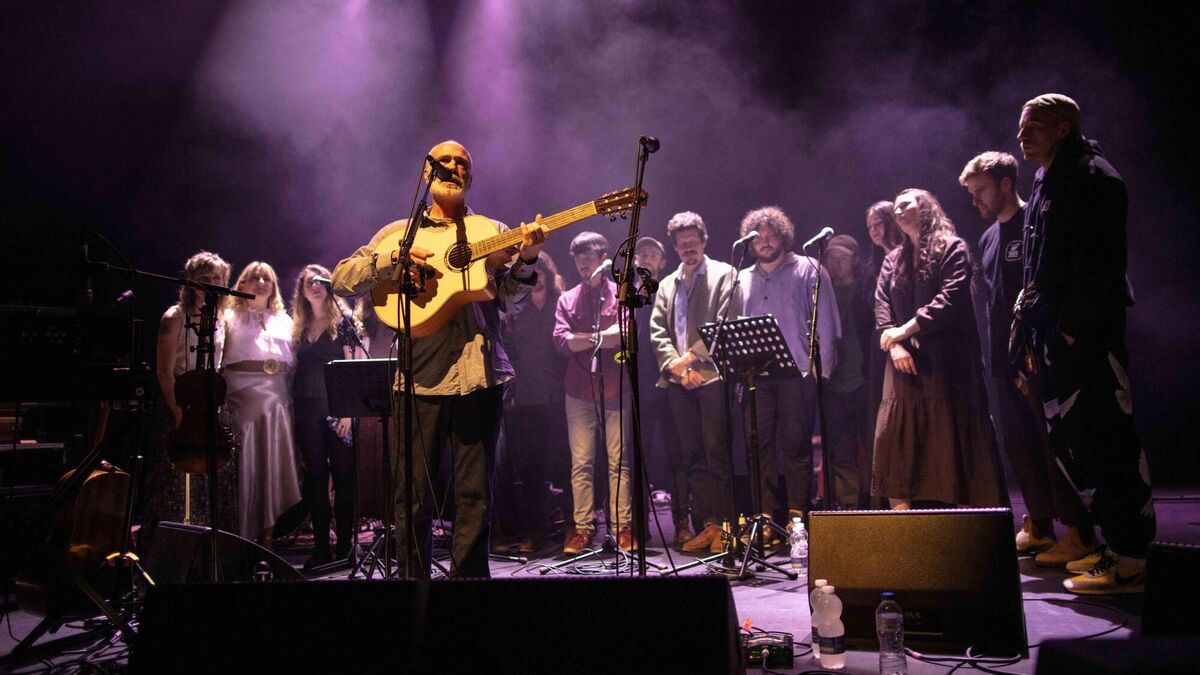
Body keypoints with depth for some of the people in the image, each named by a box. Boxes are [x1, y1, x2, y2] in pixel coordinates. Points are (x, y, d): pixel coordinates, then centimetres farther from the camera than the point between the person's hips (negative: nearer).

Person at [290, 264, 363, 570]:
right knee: (315, 476, 5)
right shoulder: (300, 326, 15)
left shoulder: (342, 319, 3)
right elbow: (297, 368, 14)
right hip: (306, 407, 4)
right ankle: (321, 547, 10)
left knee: (343, 476, -2)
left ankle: (344, 547, 3)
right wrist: (291, 407, 5)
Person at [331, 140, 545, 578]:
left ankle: (468, 574, 17)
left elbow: (510, 301, 5)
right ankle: (413, 574, 19)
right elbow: (341, 280, 4)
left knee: (476, 495, 5)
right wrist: (395, 258, -10)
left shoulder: (494, 232, 15)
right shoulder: (402, 231, 12)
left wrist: (525, 262, -13)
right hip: (420, 376, -1)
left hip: (480, 376, 1)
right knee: (414, 497, 4)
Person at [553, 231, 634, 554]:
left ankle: (623, 528, 6)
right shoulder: (567, 299, 13)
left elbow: (627, 333, -9)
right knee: (581, 463, 2)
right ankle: (583, 528, 8)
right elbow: (561, 341, -1)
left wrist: (584, 338, -9)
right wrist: (605, 336, -8)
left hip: (615, 390, -2)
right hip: (579, 391, 2)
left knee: (619, 461, 1)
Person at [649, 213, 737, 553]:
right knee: (693, 458, 6)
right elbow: (657, 331, 11)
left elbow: (724, 323, -6)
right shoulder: (667, 285, 20)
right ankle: (707, 525, 11)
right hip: (678, 381, 5)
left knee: (717, 456, -6)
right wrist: (675, 365, -5)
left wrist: (691, 356, -11)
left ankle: (724, 526, -1)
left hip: (712, 375, -5)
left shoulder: (723, 274, 5)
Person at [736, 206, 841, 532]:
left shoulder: (807, 269, 7)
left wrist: (822, 368, -6)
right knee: (759, 446, 1)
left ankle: (797, 515, 4)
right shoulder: (743, 279, 19)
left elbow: (825, 322, 2)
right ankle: (765, 517, 7)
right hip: (756, 375, 4)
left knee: (796, 445, -3)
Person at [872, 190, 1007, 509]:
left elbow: (950, 298, -12)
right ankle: (900, 514, 4)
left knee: (954, 439, -3)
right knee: (893, 434, -1)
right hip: (905, 362, 5)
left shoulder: (952, 248, 2)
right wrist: (893, 344, -8)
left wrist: (906, 329, -16)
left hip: (946, 360, -5)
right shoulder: (893, 259, 19)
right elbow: (882, 303, 8)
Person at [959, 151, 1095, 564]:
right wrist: (990, 349, 16)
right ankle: (1039, 524, 22)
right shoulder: (989, 238, 17)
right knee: (1016, 443, 11)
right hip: (1004, 359, 8)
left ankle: (1079, 533, 4)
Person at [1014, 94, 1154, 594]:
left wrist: (1074, 327, -20)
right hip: (1056, 337, 10)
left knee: (1105, 441, -8)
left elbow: (1101, 261, -18)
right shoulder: (1047, 185, 21)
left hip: (1086, 336, -10)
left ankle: (1130, 562, -1)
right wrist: (1035, 337, 19)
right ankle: (1117, 546, 24)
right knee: (1073, 440, 13)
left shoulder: (1091, 177, -8)